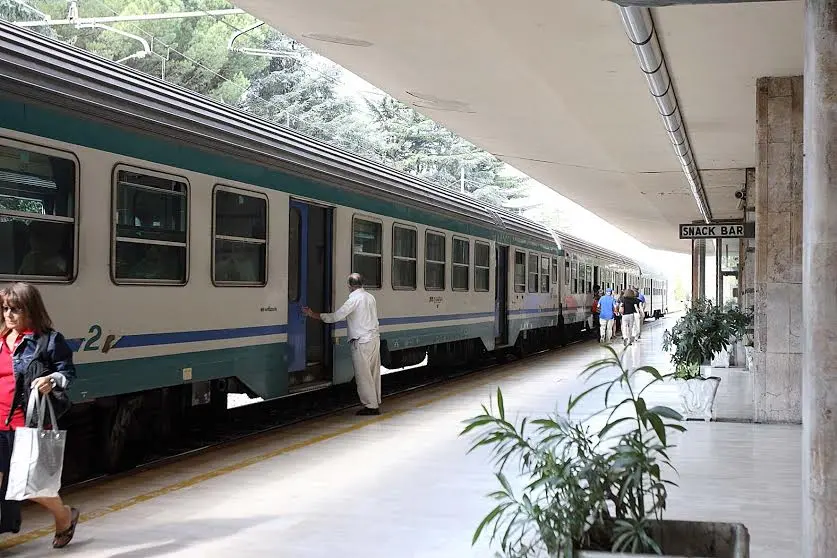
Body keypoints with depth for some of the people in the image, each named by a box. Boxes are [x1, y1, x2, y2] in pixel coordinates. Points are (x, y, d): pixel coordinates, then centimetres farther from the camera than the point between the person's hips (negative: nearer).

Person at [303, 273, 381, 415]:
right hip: (374, 338, 8)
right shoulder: (370, 297, 11)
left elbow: (336, 317, -17)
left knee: (363, 375, 0)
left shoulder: (355, 299, -14)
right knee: (374, 373, 13)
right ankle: (376, 404, 19)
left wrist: (313, 315, -10)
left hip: (362, 342, -8)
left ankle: (371, 405, 2)